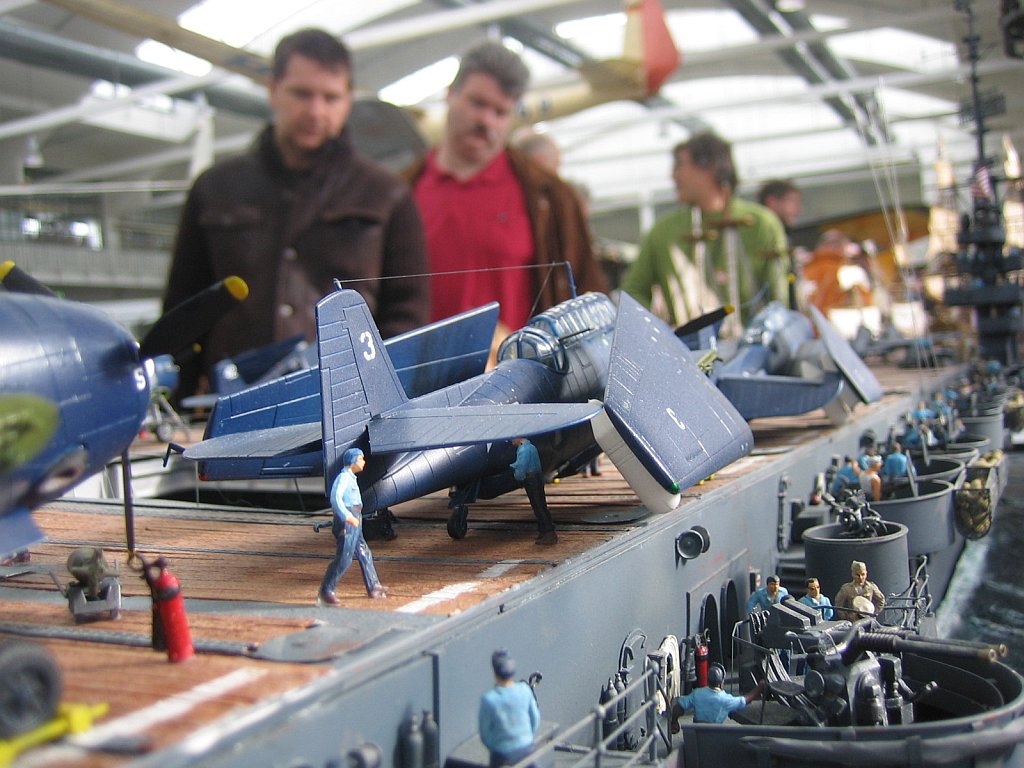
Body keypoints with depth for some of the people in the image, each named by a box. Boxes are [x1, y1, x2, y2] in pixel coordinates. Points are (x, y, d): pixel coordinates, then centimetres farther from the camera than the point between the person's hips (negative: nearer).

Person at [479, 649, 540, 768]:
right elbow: (535, 719, -2)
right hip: (526, 749, 3)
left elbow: (484, 732, -13)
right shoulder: (525, 690, -16)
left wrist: (493, 748, 8)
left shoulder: (488, 700, -26)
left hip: (503, 755, -3)